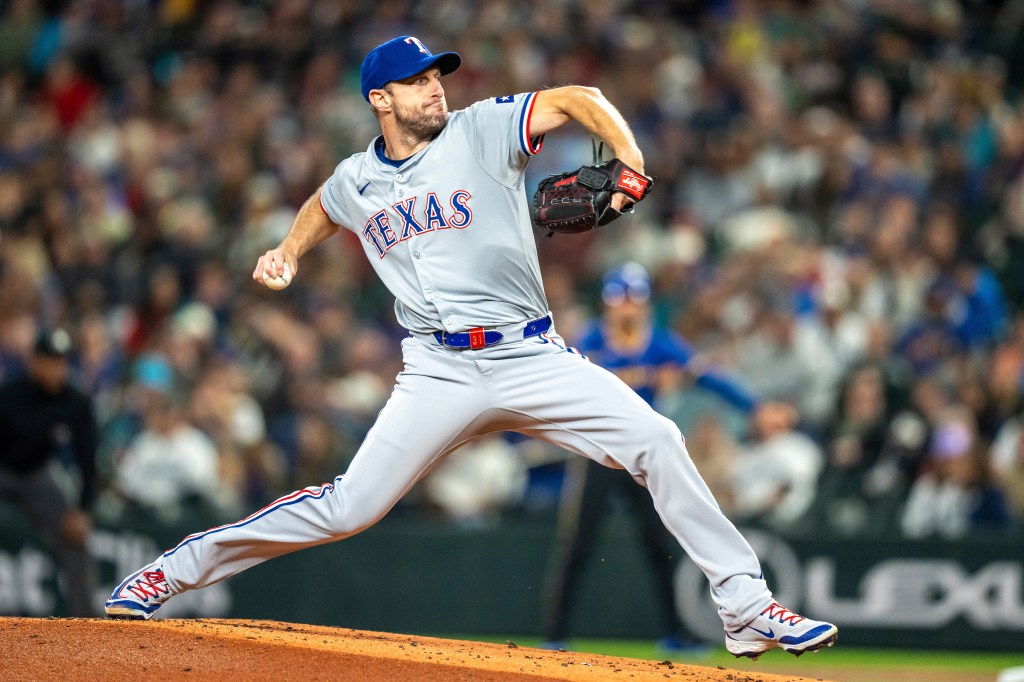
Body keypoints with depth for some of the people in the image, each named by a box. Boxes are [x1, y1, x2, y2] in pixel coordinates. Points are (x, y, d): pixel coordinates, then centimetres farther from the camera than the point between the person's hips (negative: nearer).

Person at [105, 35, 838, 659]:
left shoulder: (482, 130, 0)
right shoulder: (356, 181, 9)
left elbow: (578, 99, -9)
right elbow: (321, 208, 34)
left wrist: (630, 159, -25)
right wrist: (288, 255, 17)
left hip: (533, 358, 0)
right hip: (440, 372, 0)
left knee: (655, 440, -17)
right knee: (349, 507, -7)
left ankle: (747, 608, -11)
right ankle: (176, 568, 6)